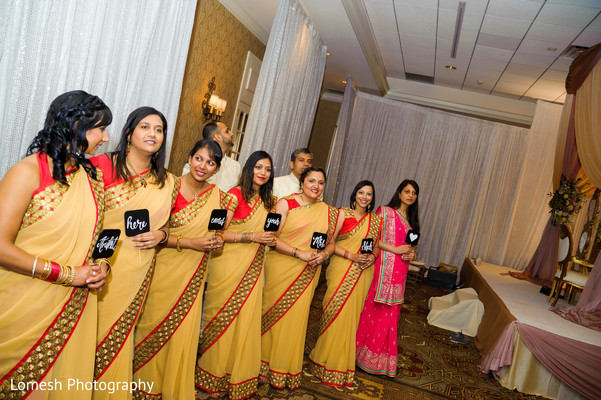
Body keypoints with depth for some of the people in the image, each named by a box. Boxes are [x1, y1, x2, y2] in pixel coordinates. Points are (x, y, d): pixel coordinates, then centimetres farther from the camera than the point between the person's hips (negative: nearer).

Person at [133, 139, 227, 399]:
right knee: (155, 326, 9)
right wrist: (189, 243, -21)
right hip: (164, 270, -3)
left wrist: (217, 241, -6)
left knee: (184, 332, 8)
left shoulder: (218, 196, 2)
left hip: (193, 275, 4)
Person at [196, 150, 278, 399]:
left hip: (252, 270, 6)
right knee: (223, 318, 3)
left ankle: (238, 374, 22)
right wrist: (251, 237, -19)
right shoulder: (236, 194, -9)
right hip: (228, 266, -6)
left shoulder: (267, 201, 12)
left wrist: (269, 239, 4)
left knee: (247, 320, 7)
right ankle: (214, 373, 22)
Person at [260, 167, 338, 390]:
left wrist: (324, 254, -8)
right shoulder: (286, 204, -6)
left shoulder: (328, 212, 8)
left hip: (307, 274, 3)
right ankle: (266, 365, 25)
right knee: (273, 314, 5)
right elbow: (272, 237, -12)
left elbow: (331, 243, 14)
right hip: (281, 269, -3)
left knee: (296, 318, 9)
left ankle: (287, 370, 27)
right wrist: (300, 253, -19)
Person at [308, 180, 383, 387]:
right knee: (334, 310, -2)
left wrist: (372, 257, -3)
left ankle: (341, 361, 25)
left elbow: (376, 246, 19)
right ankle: (326, 358, 16)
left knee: (350, 315, 8)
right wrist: (351, 256, -16)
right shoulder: (344, 213, -2)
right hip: (341, 269, -3)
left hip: (363, 273, 4)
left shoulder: (376, 220, 10)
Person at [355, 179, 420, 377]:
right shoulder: (385, 212, -3)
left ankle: (382, 355, 20)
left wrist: (411, 253, 3)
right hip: (384, 266, -6)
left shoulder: (411, 220, 19)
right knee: (375, 309, -4)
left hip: (400, 271, 6)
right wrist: (396, 249, -15)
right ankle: (361, 349, 10)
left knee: (391, 313, 9)